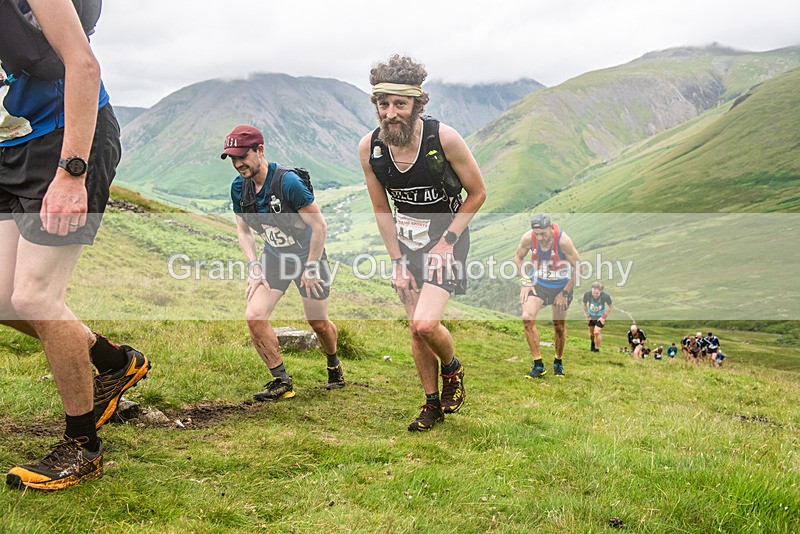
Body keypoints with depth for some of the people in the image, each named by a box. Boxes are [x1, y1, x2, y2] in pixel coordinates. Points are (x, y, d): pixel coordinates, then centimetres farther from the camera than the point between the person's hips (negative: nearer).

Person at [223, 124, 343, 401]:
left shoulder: (288, 181, -28)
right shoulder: (239, 187, -8)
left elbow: (319, 225, -22)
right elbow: (243, 230, 5)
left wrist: (310, 268, -17)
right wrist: (255, 267, -6)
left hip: (308, 255, -5)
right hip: (273, 256, 5)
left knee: (318, 323, 6)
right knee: (254, 316, -12)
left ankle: (334, 365, 39)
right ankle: (281, 381, 3)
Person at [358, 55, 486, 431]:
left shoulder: (444, 138, -23)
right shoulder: (369, 148, -12)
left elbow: (478, 193, -9)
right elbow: (382, 211, 1)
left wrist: (446, 242, -13)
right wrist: (398, 262, -2)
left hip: (447, 236, -4)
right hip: (406, 241, 4)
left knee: (426, 324, -19)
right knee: (416, 329, 6)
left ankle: (452, 368, 14)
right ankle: (432, 405, 25)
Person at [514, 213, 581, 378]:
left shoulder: (563, 240, -27)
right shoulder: (528, 238, -19)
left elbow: (579, 267, -16)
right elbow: (518, 257, 3)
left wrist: (564, 293, -14)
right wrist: (525, 282, -4)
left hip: (561, 285, -2)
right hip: (538, 284, 2)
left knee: (559, 326, 5)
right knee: (527, 317, -18)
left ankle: (558, 362, 32)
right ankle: (538, 365, -8)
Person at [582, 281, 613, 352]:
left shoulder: (605, 296, -30)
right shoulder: (587, 294, -26)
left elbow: (611, 306, -10)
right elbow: (584, 304, -3)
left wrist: (603, 316, -13)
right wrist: (587, 316, -3)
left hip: (600, 317, -2)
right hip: (591, 316, 2)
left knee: (597, 332, -15)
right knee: (591, 334, 12)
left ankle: (597, 349, 5)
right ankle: (593, 343, 47)